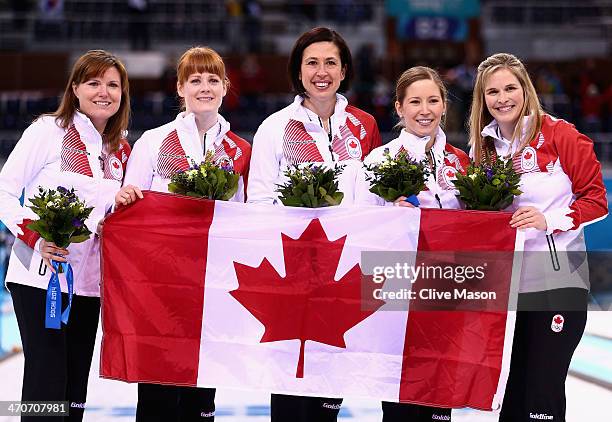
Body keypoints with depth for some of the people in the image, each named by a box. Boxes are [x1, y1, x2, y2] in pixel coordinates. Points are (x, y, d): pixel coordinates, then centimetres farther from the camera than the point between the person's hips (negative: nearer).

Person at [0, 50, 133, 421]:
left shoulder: (121, 150, 12)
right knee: (45, 389, -9)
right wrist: (35, 237, -20)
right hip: (40, 276, -6)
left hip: (88, 284, 6)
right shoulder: (48, 131, -5)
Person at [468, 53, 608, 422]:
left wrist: (550, 219, -17)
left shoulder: (558, 134, -6)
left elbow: (596, 199, -5)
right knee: (514, 391, 9)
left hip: (555, 278, -5)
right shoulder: (483, 146, 11)